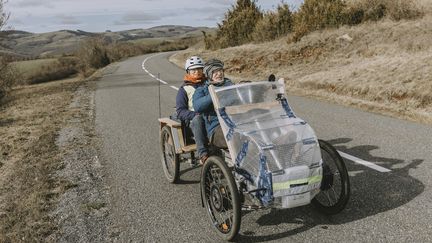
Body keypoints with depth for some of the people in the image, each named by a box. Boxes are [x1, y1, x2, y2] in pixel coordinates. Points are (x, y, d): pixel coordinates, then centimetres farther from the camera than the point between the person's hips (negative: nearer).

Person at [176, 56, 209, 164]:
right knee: (198, 119, -39)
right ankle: (203, 155, -40)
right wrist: (197, 114, -18)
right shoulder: (184, 89, 12)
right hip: (193, 121, -2)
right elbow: (180, 112, 1)